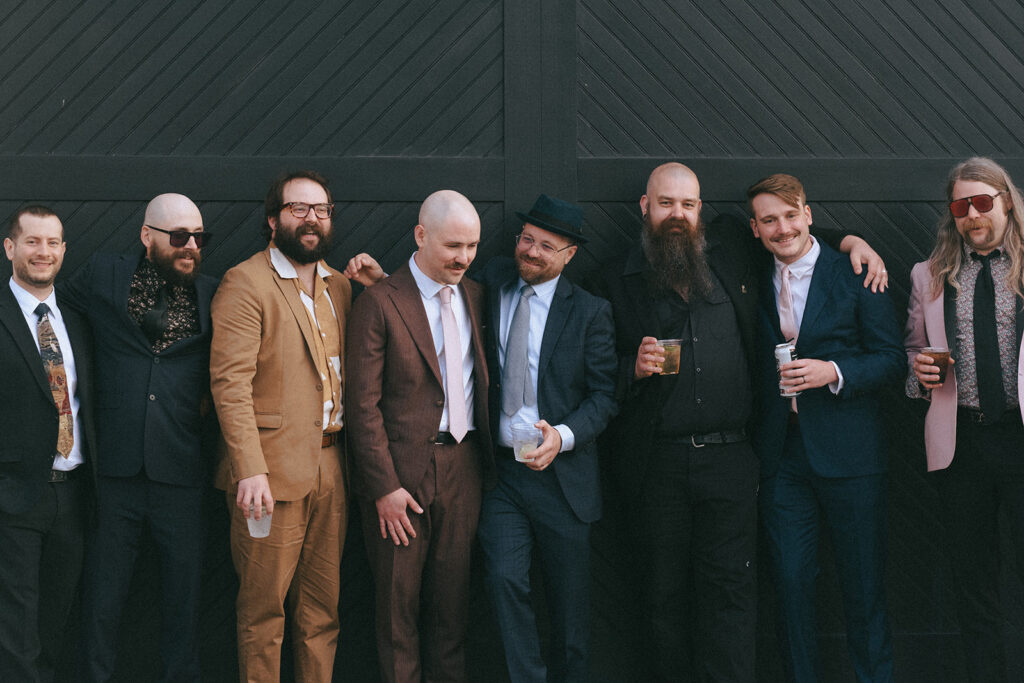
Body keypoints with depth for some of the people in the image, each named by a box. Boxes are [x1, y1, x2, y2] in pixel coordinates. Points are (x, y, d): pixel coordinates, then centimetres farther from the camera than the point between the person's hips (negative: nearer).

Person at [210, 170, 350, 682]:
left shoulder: (340, 286, 15)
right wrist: (251, 470, -20)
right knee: (263, 607, 2)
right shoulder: (245, 283, -6)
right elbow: (230, 383, -14)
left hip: (331, 467, 6)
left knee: (322, 609, 11)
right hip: (273, 470, -6)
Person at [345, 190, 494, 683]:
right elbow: (363, 403, -10)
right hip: (404, 471, -5)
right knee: (399, 599, 5)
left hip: (463, 464, 5)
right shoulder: (379, 302, -8)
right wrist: (384, 486, -13)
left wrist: (484, 459, 5)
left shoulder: (474, 296, 10)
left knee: (452, 597, 12)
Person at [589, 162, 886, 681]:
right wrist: (636, 367, -14)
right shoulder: (617, 280, 5)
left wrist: (851, 240, 13)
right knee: (663, 593, 7)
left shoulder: (730, 248, 9)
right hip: (657, 461, -1)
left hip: (729, 457, 1)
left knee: (731, 589, 0)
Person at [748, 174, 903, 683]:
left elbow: (892, 359, -4)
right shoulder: (756, 282, 10)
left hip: (848, 450, -3)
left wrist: (833, 372, -19)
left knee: (863, 584, 4)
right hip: (781, 455, 4)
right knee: (790, 582, 6)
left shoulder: (854, 275, -3)